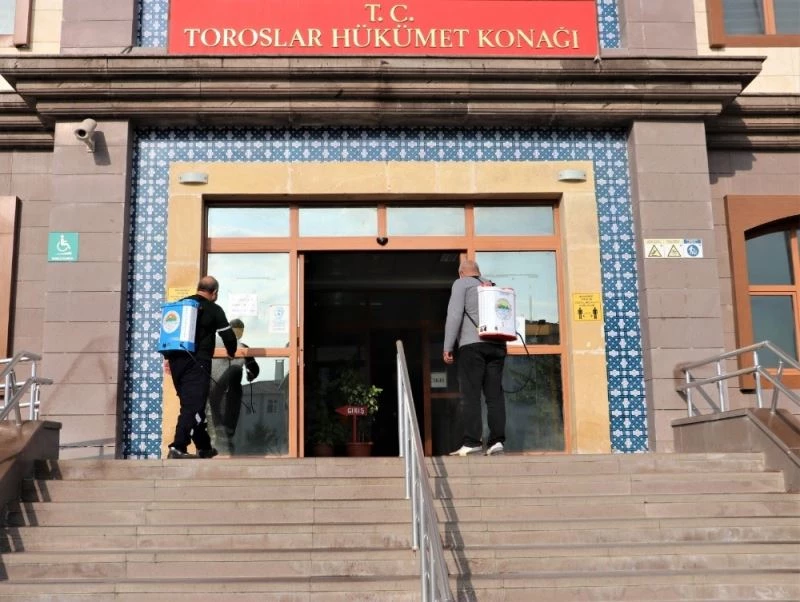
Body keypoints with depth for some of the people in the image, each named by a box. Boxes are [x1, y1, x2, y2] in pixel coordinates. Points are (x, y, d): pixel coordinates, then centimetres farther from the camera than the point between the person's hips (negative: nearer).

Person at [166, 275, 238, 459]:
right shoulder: (213, 309, -1)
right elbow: (228, 335, 0)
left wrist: (169, 356, 26)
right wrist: (231, 353, 20)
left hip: (176, 361, 6)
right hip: (197, 363, -6)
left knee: (191, 404, 15)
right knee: (193, 406, -6)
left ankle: (204, 447, 25)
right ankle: (178, 448, -16)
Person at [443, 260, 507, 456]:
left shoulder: (461, 283, 7)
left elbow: (454, 314, -5)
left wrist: (447, 347, -6)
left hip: (472, 344, -5)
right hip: (497, 344, 5)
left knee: (470, 395, -6)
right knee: (495, 394, 3)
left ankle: (472, 442, -10)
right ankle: (497, 440, -3)